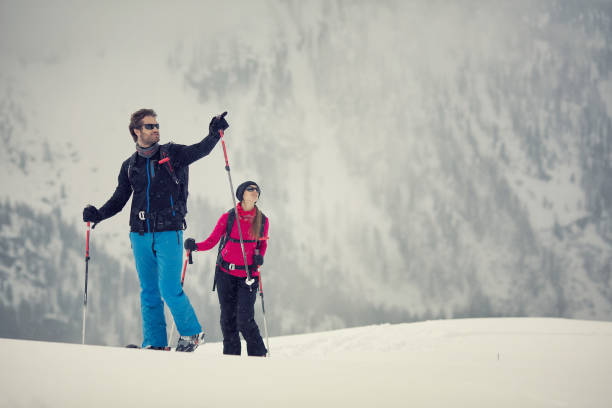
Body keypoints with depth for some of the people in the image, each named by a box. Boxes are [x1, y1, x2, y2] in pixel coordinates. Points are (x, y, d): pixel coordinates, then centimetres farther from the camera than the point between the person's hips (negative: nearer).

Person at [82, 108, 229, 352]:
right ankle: (154, 343, 14)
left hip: (169, 233, -4)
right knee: (149, 292, 7)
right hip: (141, 235, 4)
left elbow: (200, 150, -10)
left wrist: (214, 134, -29)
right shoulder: (129, 166, 12)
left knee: (169, 289, -10)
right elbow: (119, 200, 15)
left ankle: (191, 333, 8)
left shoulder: (172, 154, 3)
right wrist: (98, 214, -1)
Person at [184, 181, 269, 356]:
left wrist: (260, 256, -6)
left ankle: (259, 355, 8)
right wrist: (195, 246, -19)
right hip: (226, 273, 1)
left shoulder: (262, 220, 2)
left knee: (244, 320, -10)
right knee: (228, 319, 5)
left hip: (248, 275, -1)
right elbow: (211, 241, -1)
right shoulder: (228, 217, -2)